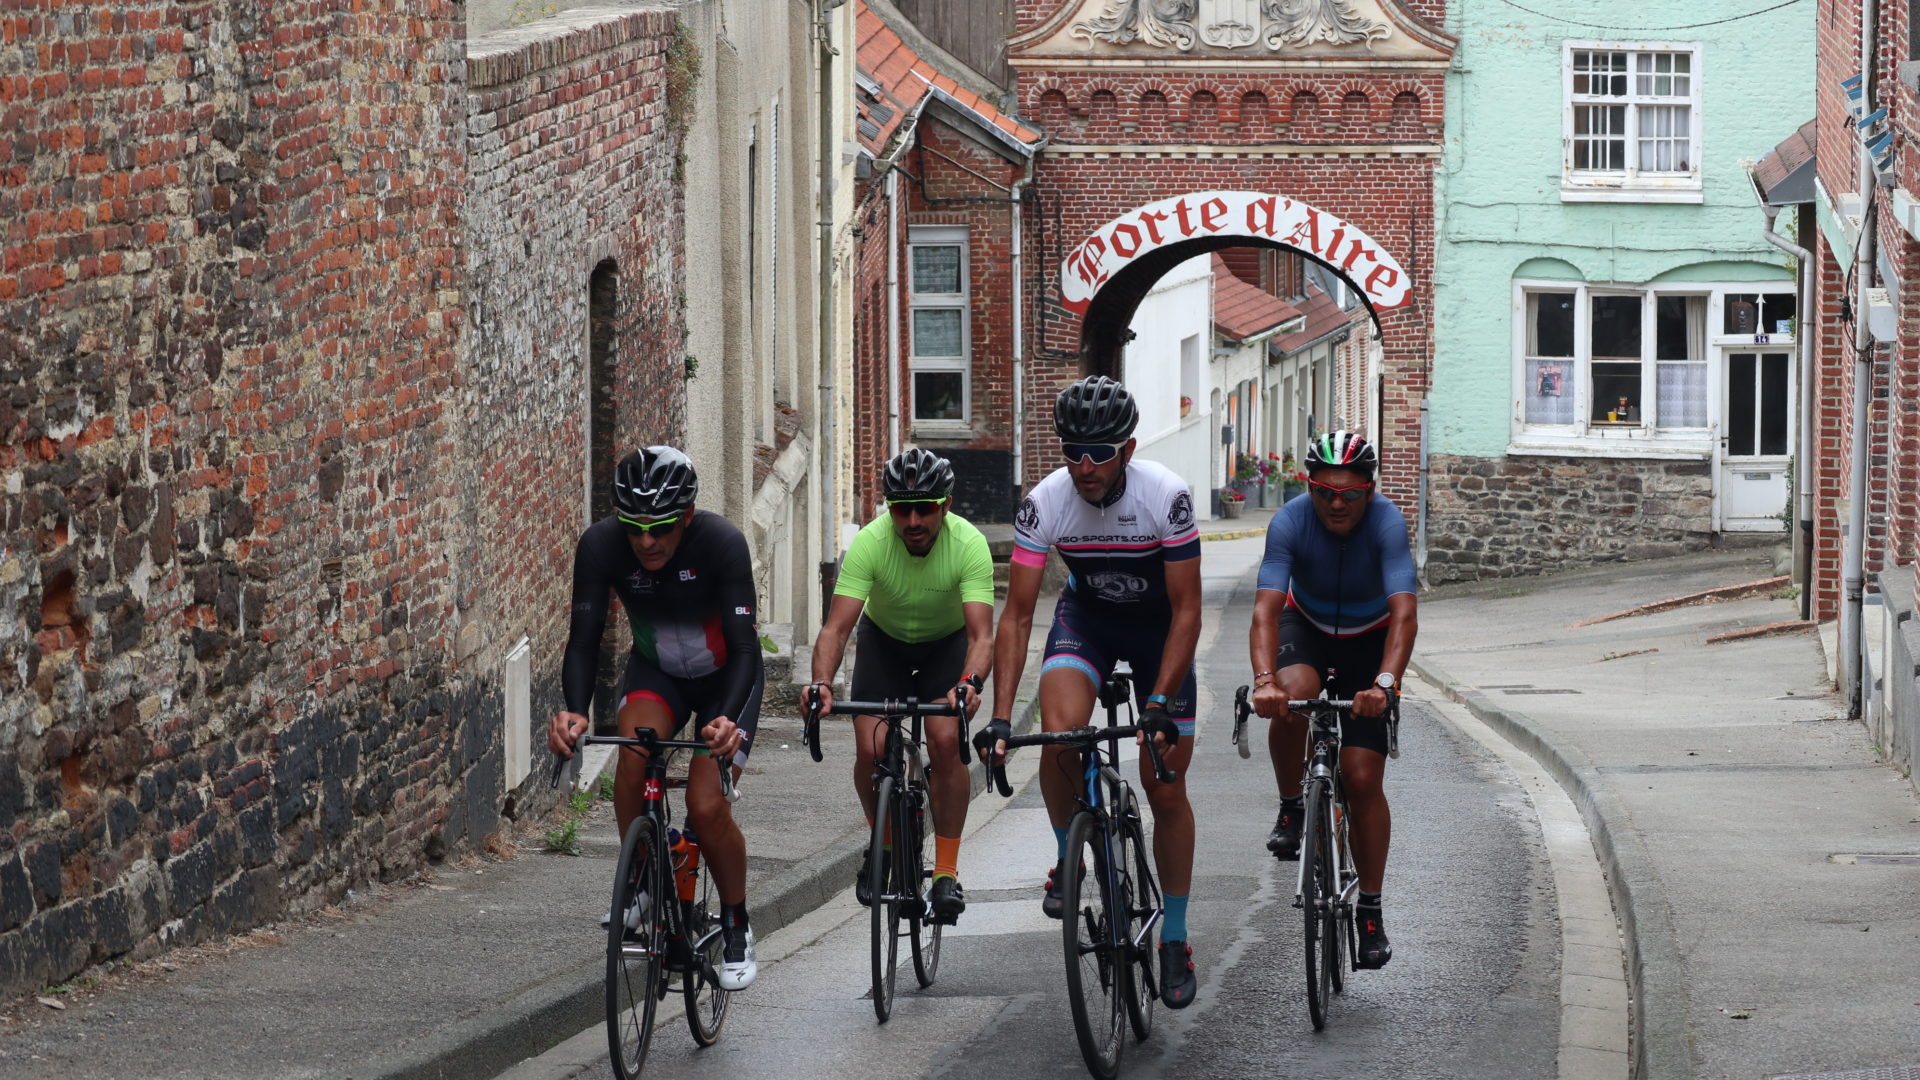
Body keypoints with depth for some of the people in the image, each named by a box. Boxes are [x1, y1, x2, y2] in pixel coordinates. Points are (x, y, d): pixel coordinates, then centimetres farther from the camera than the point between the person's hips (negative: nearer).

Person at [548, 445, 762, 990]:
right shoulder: (600, 545, -26)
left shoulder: (721, 542, -33)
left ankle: (736, 927, 8)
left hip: (724, 678, -2)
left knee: (706, 807, -17)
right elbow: (584, 640, -25)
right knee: (634, 748, -29)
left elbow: (745, 647, -35)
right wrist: (574, 711, -44)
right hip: (656, 671, 2)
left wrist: (728, 721, -53)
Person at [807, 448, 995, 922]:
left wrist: (970, 682, -58)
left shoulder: (969, 544, -31)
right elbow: (836, 626, -35)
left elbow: (981, 634, -38)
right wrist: (821, 684, -53)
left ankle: (947, 870, -11)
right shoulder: (870, 543, -30)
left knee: (946, 741, -23)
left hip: (947, 641, -1)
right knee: (871, 749, -16)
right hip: (884, 638, 1)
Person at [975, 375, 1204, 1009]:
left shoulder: (1165, 496, -30)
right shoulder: (1045, 502, -25)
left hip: (1158, 622, -1)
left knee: (1166, 789, -3)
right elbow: (1016, 615, -22)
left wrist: (1160, 705, -36)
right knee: (1060, 731, -29)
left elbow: (1187, 611, -26)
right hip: (1086, 615, 1)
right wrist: (1000, 718, -31)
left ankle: (1175, 939, 13)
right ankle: (1069, 860, -2)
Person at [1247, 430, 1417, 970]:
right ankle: (1291, 809, -7)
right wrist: (1264, 680, -54)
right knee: (1290, 701, -34)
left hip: (1370, 638, -1)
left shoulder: (1387, 522, -31)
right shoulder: (1290, 522, -28)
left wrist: (1384, 684, -56)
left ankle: (1370, 910, 6)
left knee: (1362, 779, -8)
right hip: (1307, 627, 1)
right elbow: (1266, 608, -37)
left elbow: (1404, 613, -40)